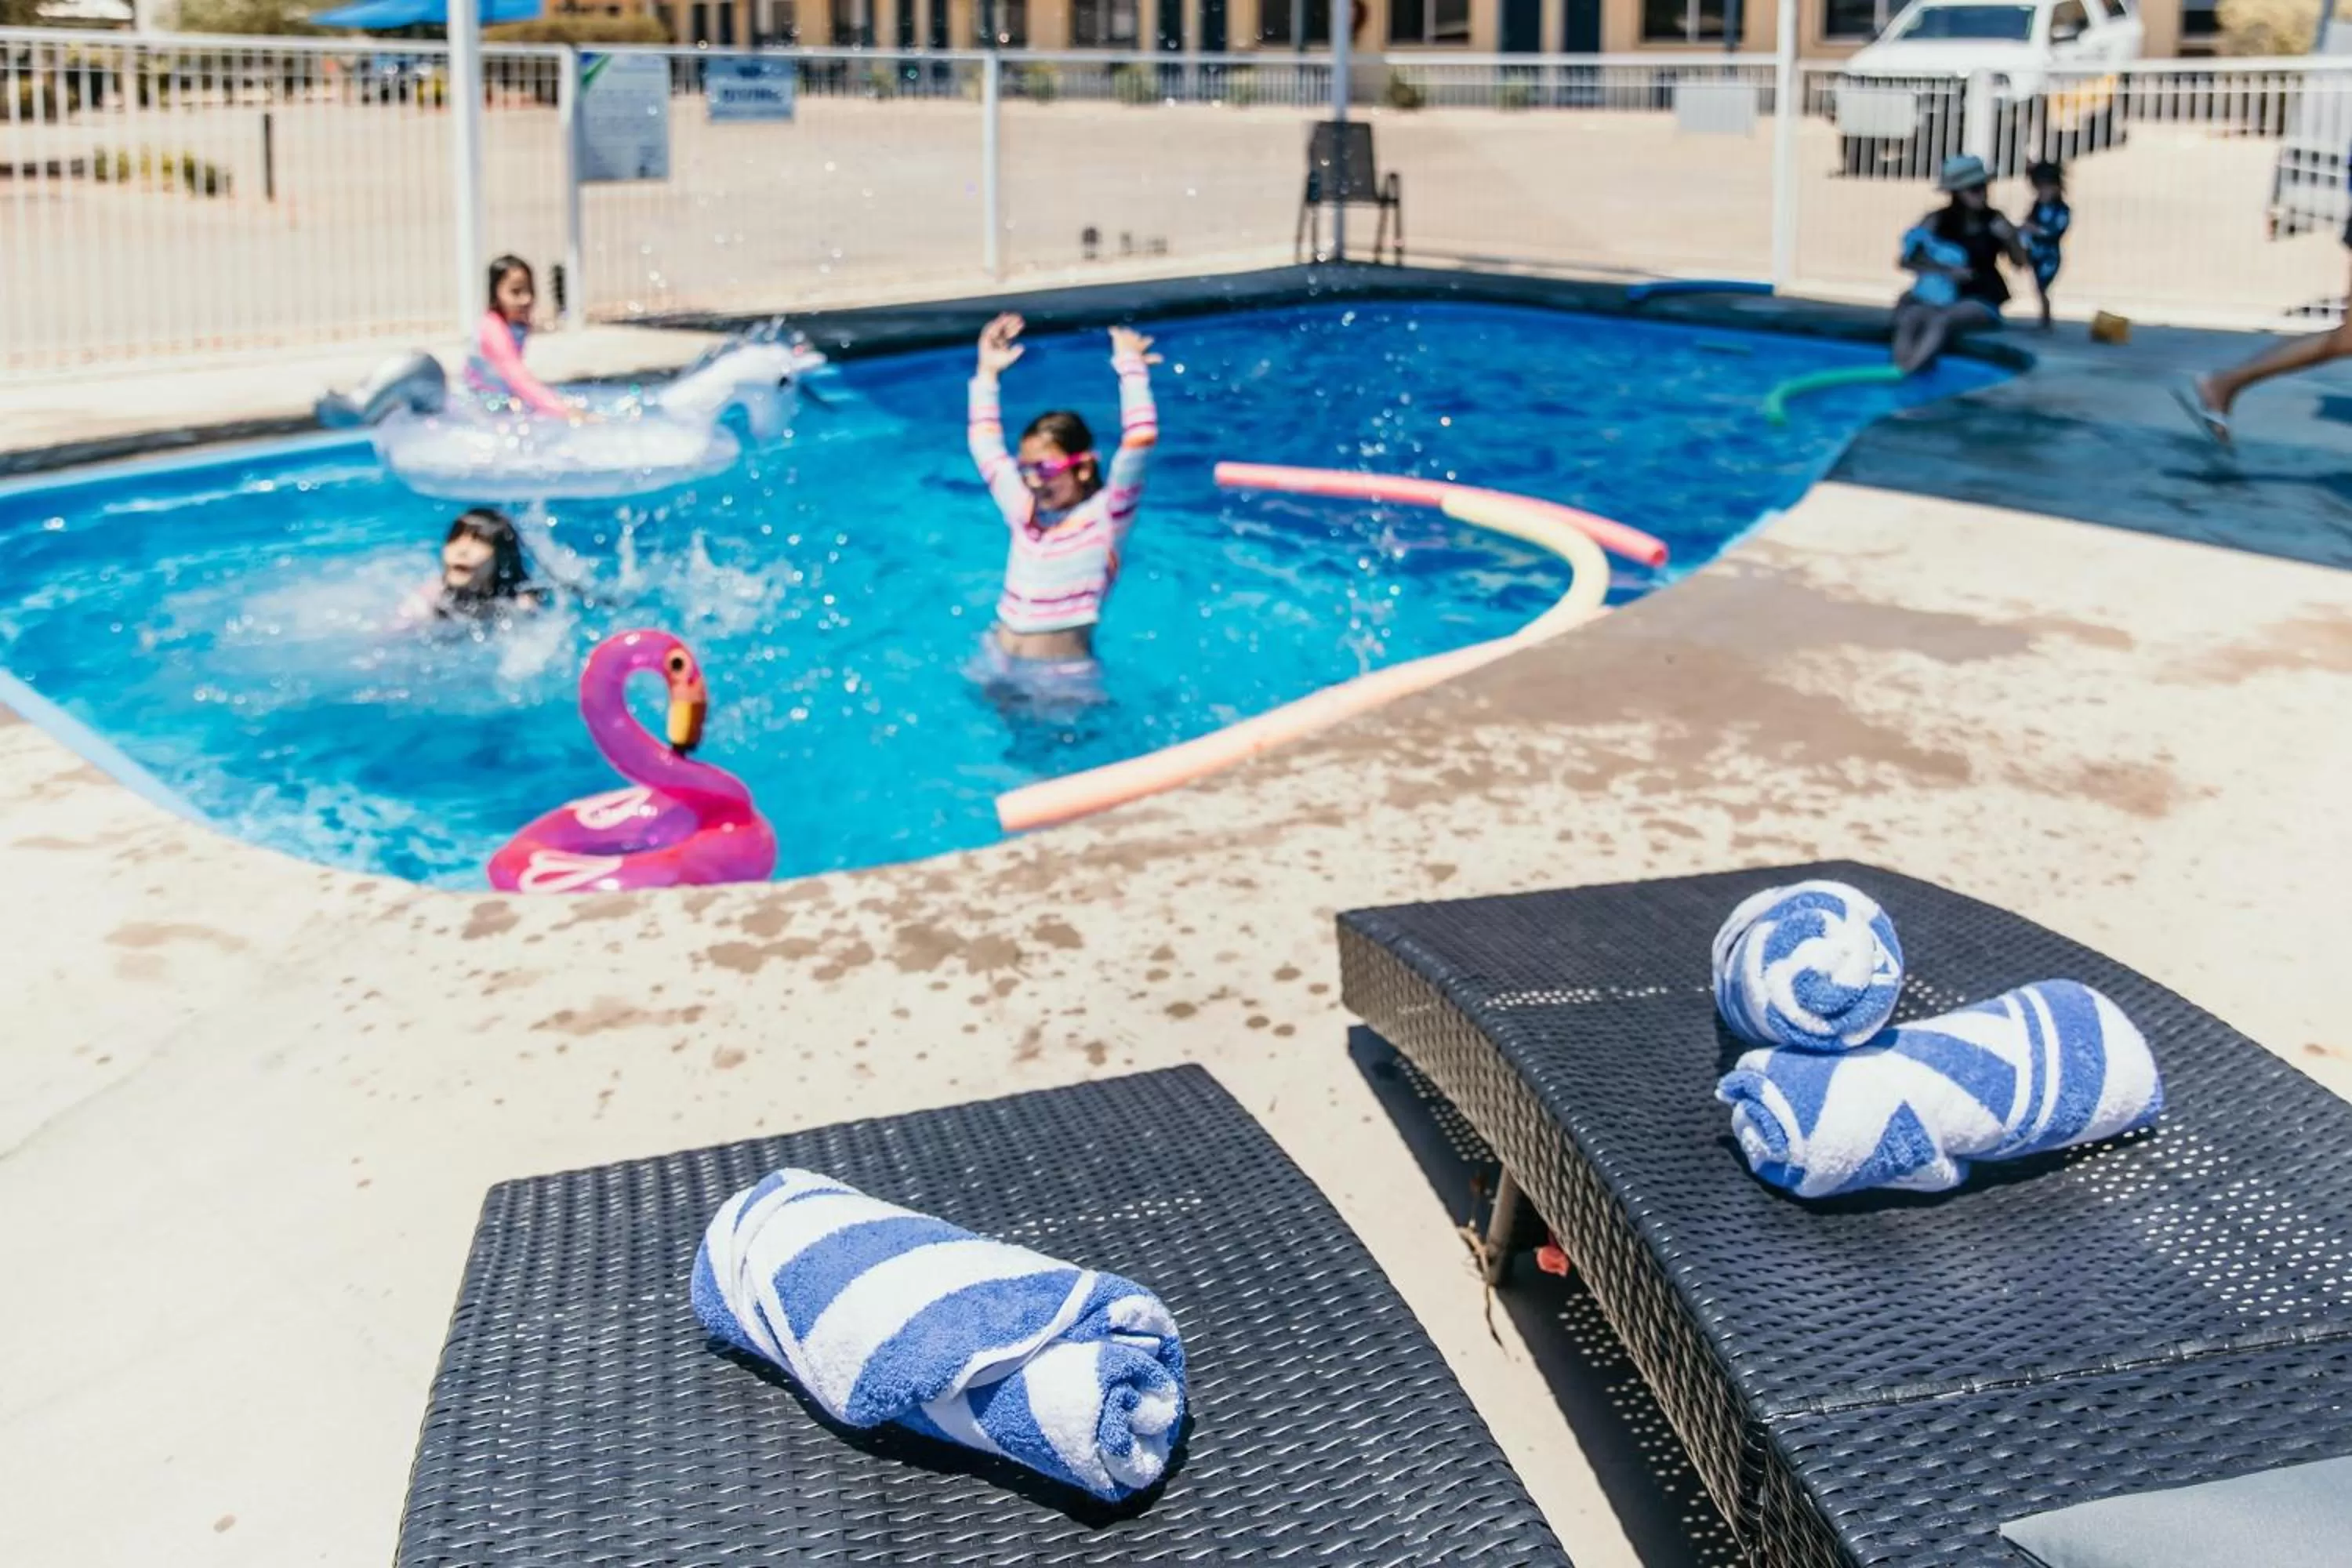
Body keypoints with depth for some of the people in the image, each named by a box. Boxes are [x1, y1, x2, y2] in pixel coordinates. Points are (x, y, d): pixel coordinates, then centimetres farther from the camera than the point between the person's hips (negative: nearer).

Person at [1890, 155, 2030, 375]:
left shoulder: (1994, 221, 2)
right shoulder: (1937, 221, 1)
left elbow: (2020, 263, 6)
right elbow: (1905, 260, -5)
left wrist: (2011, 238, -15)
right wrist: (1944, 271, -18)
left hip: (1979, 301, -2)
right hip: (1939, 296, 2)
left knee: (1942, 321, -35)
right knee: (1909, 318, -32)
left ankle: (1909, 372, -52)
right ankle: (1899, 374, -47)